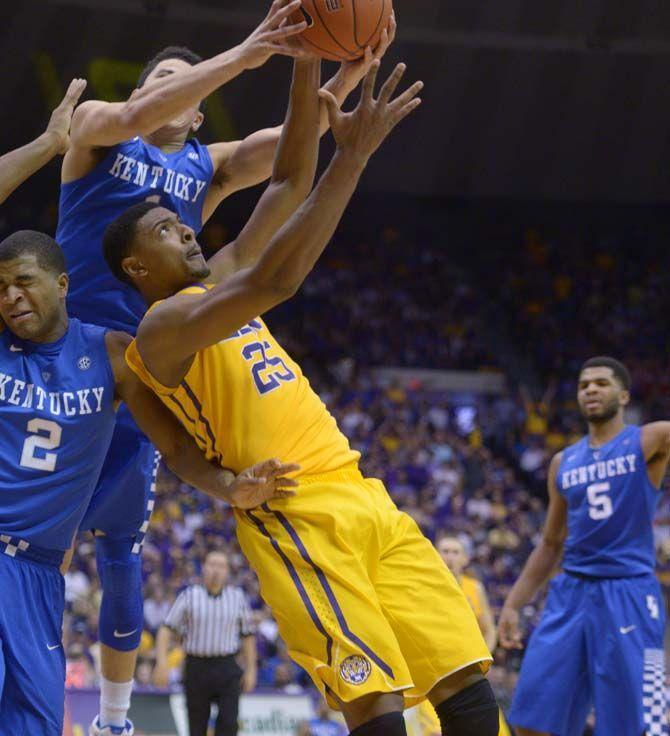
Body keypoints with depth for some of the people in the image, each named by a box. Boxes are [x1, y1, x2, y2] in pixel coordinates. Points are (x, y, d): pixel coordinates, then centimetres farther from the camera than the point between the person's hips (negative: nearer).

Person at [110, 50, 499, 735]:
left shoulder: (217, 282, 21)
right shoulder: (162, 328, -6)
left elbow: (289, 184, 20)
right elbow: (276, 280, -22)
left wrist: (308, 67, 7)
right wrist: (352, 156, -21)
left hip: (363, 498, 9)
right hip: (298, 518, -9)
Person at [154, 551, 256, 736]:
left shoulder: (238, 597, 7)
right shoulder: (189, 596, 2)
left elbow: (247, 635, 13)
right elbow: (166, 630, -1)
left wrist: (250, 670, 8)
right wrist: (162, 663, -13)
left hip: (227, 668, 1)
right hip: (197, 667, -1)